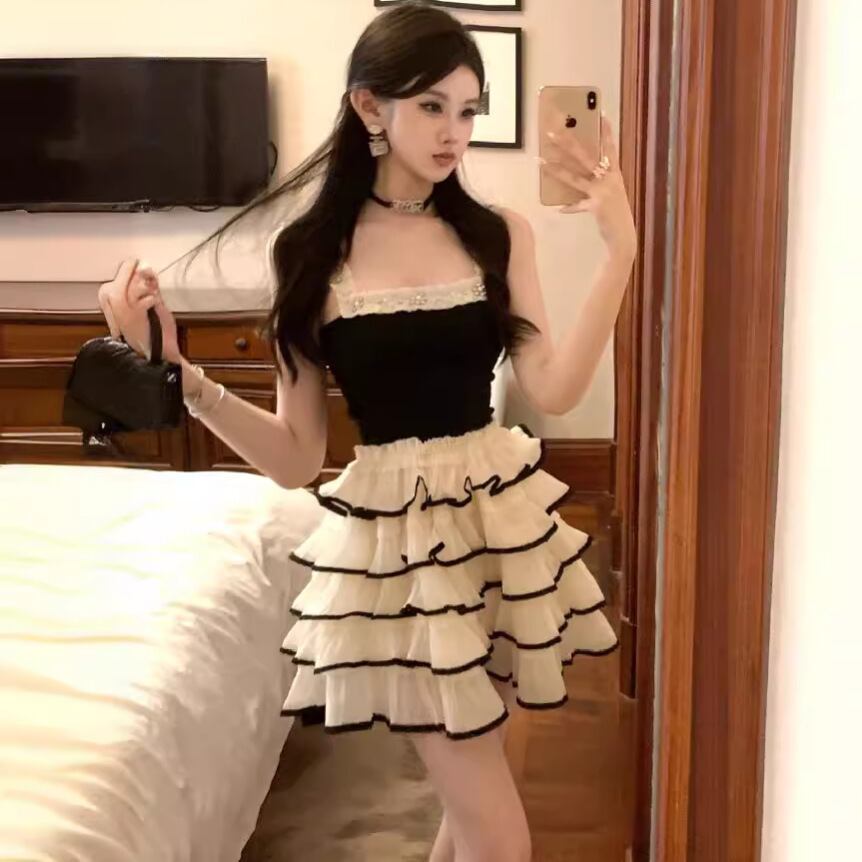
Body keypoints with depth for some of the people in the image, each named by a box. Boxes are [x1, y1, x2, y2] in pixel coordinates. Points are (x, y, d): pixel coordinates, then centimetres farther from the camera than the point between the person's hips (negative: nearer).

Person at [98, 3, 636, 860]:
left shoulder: (498, 234, 2)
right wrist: (179, 376, -19)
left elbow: (552, 389, -10)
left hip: (498, 513, 3)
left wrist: (619, 250, -15)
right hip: (393, 533, -3)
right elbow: (296, 457, -6)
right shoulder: (312, 254, -5)